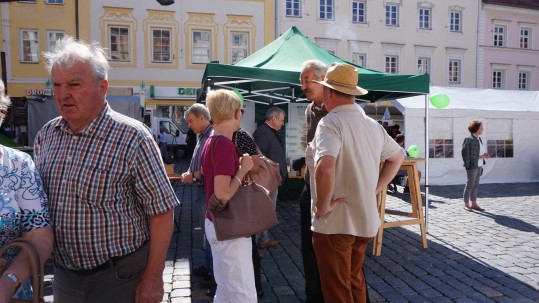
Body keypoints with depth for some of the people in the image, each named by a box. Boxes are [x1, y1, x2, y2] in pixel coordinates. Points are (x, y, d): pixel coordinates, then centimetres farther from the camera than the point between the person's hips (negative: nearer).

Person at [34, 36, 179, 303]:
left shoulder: (132, 138, -18)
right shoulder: (46, 135, 0)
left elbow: (162, 210, -16)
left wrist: (153, 278, -15)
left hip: (119, 277, -5)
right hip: (63, 276, 6)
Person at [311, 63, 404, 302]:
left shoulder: (330, 122, -18)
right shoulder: (372, 124, 7)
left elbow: (325, 168, -34)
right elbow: (397, 156, 21)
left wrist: (323, 205, -19)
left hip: (334, 222, -7)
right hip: (365, 219, 7)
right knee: (355, 280, 24)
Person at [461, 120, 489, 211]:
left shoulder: (478, 139, 11)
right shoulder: (469, 140, -13)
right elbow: (466, 155, -16)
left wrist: (484, 155, 0)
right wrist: (480, 156, -16)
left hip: (479, 165, 8)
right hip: (472, 166, -8)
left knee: (476, 185, 11)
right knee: (470, 185, -2)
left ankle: (474, 203, 18)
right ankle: (466, 204, 7)